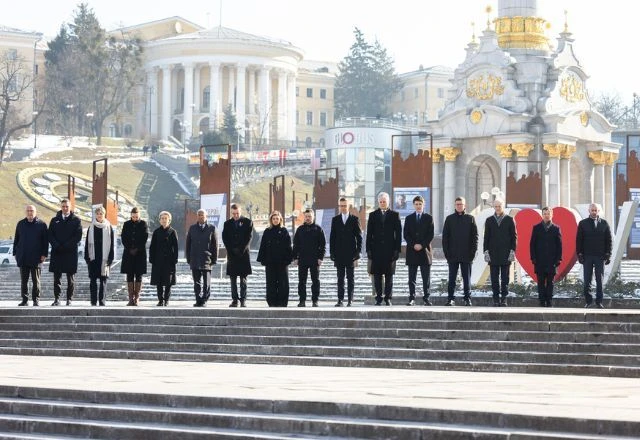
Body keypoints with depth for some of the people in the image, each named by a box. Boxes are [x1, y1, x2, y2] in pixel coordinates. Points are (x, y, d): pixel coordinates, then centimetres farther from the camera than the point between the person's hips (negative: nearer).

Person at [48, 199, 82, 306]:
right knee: (57, 277, 2)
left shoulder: (76, 220, 4)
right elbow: (50, 236, 6)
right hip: (57, 253, 2)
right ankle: (56, 299, 6)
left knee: (71, 278, 1)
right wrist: (56, 246, -11)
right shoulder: (55, 220, 11)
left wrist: (66, 246, -11)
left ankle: (69, 299, 5)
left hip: (71, 253, -2)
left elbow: (78, 236, -3)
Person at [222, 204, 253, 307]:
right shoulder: (227, 224, 11)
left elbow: (248, 237, -2)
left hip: (243, 254, -2)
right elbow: (225, 238, 6)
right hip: (232, 254, 2)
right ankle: (234, 300, 5)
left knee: (243, 279, -3)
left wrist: (241, 250, -10)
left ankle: (243, 300, -3)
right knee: (233, 279, 2)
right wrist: (231, 250, -6)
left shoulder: (247, 222, 4)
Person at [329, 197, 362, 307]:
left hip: (350, 254, -2)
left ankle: (350, 299, 4)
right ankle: (340, 300, 1)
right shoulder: (335, 220, 9)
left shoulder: (354, 219, 4)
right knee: (340, 278, 2)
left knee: (350, 278, 2)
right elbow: (332, 237, 8)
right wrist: (332, 253, 1)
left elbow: (359, 237, 2)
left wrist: (358, 252, -5)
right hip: (339, 254, 2)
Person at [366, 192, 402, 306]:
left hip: (390, 250, -1)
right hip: (376, 249, 1)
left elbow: (398, 233, 3)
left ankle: (388, 298, 6)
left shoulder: (394, 215, 6)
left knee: (389, 275, 1)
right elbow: (369, 234, 6)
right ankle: (378, 298, 5)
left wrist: (397, 249, -4)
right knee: (377, 275, 0)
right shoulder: (373, 215, 8)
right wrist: (368, 249, -1)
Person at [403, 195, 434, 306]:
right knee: (412, 278, 1)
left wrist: (422, 245, -11)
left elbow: (431, 235, 0)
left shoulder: (429, 218, 6)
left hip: (425, 250, -1)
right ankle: (412, 299, 2)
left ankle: (426, 298, 3)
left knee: (426, 278, 0)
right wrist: (413, 245, -10)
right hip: (412, 251, 1)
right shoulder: (409, 218, 10)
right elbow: (405, 234, 4)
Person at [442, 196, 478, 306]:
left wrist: (473, 251, -5)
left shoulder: (470, 219, 6)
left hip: (466, 255, 0)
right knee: (452, 278, 2)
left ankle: (467, 299, 9)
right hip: (453, 255, 0)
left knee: (466, 278, 4)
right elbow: (445, 236, 6)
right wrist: (446, 252, -3)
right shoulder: (449, 219, 7)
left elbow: (475, 236, 4)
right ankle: (450, 299, 5)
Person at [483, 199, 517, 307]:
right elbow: (486, 237, 9)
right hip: (493, 254, 2)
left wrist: (512, 251, -5)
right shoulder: (489, 220, 11)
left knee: (505, 278, 0)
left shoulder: (509, 220, 5)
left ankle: (504, 298, 3)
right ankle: (496, 299, 4)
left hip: (505, 254, -2)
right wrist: (486, 251, 0)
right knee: (494, 278, 1)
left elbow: (514, 236, 4)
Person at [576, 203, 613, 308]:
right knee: (587, 281, 0)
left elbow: (608, 240, 5)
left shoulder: (604, 223, 5)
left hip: (600, 256, 0)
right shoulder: (583, 223, 4)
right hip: (587, 256, 0)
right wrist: (580, 254, -4)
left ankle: (599, 301, 6)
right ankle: (588, 301, 5)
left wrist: (608, 255, -2)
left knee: (600, 280, 2)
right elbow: (578, 240, 3)